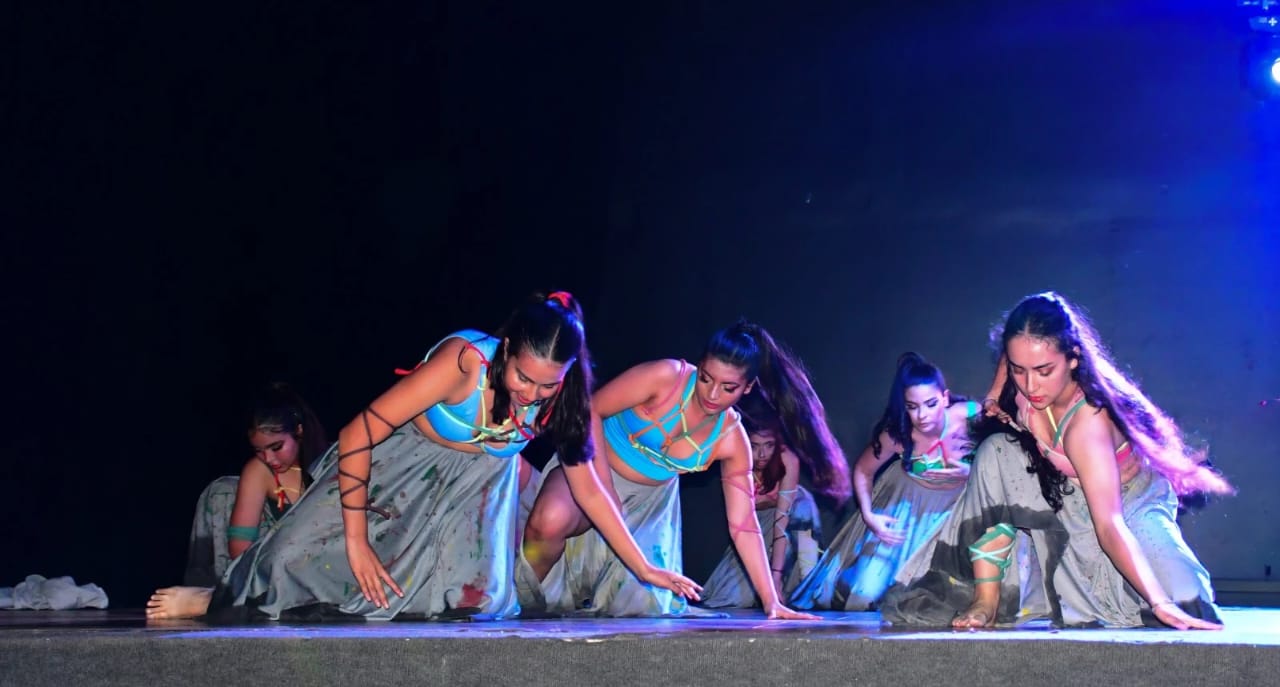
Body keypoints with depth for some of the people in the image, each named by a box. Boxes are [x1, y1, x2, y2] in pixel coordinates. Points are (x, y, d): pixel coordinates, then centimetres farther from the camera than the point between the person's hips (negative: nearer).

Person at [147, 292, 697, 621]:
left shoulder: (564, 398, -22)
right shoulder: (465, 361, -36)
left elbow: (589, 489, -7)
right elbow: (357, 436, -30)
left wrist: (647, 570, -7)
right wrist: (356, 542, -24)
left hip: (478, 478, 4)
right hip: (403, 458, -3)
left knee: (475, 597, -16)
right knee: (302, 553, -16)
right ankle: (224, 601, 19)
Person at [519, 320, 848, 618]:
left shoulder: (732, 440, -13)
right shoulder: (667, 377, -26)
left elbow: (743, 524, -10)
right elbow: (591, 410, -19)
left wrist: (771, 601, -14)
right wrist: (605, 483, -22)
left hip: (649, 500, 4)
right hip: (593, 466, -4)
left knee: (648, 603, -8)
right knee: (552, 520, -37)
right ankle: (525, 601, -5)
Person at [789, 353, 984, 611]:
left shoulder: (971, 418, -30)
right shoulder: (897, 434, -25)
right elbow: (863, 471, -5)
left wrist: (971, 472, -31)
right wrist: (868, 516, -16)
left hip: (960, 501, 0)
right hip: (909, 501, 0)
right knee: (865, 593, -6)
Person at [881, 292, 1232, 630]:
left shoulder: (1087, 420, -38)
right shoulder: (1026, 382, -19)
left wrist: (1160, 602, -49)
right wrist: (997, 397, -6)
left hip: (1132, 505, -6)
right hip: (1068, 499, 6)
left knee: (1183, 604, -29)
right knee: (995, 452, -18)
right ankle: (986, 600, -14)